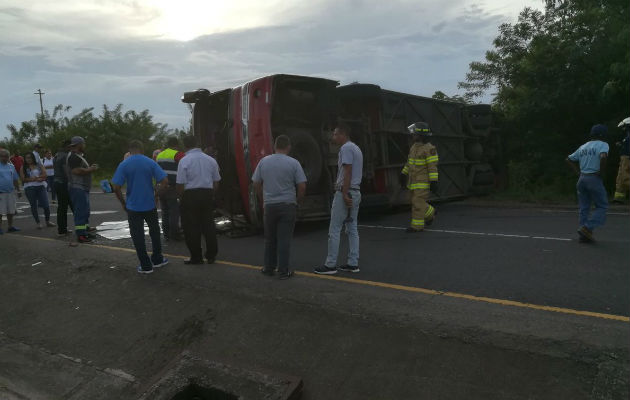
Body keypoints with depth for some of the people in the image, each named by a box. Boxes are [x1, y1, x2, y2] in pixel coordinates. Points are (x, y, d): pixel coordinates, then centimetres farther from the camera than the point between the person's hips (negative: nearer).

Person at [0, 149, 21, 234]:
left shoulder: (11, 166, 10)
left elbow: (15, 180, 16)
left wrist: (18, 190, 15)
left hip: (11, 192, 5)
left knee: (11, 211, 10)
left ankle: (10, 226, 21)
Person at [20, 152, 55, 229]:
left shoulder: (39, 165, 9)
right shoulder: (23, 168, 5)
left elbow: (44, 175, -2)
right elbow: (23, 179, -6)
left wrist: (35, 177, -12)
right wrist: (37, 179, -12)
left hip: (41, 187, 1)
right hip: (29, 188, -1)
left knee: (46, 205, -3)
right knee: (34, 206, 4)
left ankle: (48, 221, 13)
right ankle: (38, 223, 12)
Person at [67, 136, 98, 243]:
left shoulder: (78, 156, 20)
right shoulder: (73, 157, -15)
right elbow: (77, 171, -26)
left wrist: (90, 168, 12)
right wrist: (91, 169, -15)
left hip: (83, 188, 11)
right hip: (77, 188, -11)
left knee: (85, 211, 16)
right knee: (80, 211, -10)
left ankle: (85, 231, 25)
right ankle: (80, 235, -8)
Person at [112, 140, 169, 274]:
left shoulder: (123, 165, -6)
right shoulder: (150, 162, -4)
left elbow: (116, 187, -10)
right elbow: (165, 181, -10)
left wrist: (123, 202, 2)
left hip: (133, 206, -1)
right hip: (150, 205, 1)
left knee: (138, 236, 7)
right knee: (154, 232, 19)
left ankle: (146, 265, 11)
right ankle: (157, 259, 29)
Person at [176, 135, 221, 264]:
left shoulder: (184, 160, -9)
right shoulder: (210, 159, 5)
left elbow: (180, 184, -10)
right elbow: (216, 182, 10)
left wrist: (181, 197, 6)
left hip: (191, 196, -4)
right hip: (208, 194, 4)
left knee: (192, 228, 6)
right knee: (209, 226, 12)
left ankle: (196, 257, 11)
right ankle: (211, 256, 19)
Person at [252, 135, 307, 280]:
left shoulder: (263, 162, 2)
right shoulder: (293, 163, -6)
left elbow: (256, 184, 6)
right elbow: (302, 186, -7)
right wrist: (297, 201, 8)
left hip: (269, 206, 3)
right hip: (287, 205, -2)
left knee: (270, 239, 15)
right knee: (284, 239, 2)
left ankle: (269, 268, 22)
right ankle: (283, 271, 5)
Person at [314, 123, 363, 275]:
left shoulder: (346, 148, -11)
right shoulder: (356, 148, 18)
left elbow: (347, 172, -19)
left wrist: (344, 194, -22)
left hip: (345, 192, -10)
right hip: (356, 192, 10)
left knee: (334, 229, -5)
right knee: (352, 229, 10)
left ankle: (330, 265, -1)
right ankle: (353, 264, 12)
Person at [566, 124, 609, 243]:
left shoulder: (583, 147, 16)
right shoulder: (603, 145, -4)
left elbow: (569, 159, 22)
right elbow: (603, 157, -25)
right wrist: (601, 171, -12)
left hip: (582, 178, 7)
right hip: (594, 179, -7)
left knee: (584, 208, 9)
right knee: (602, 206, 4)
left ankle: (584, 235, 8)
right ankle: (587, 228, -11)